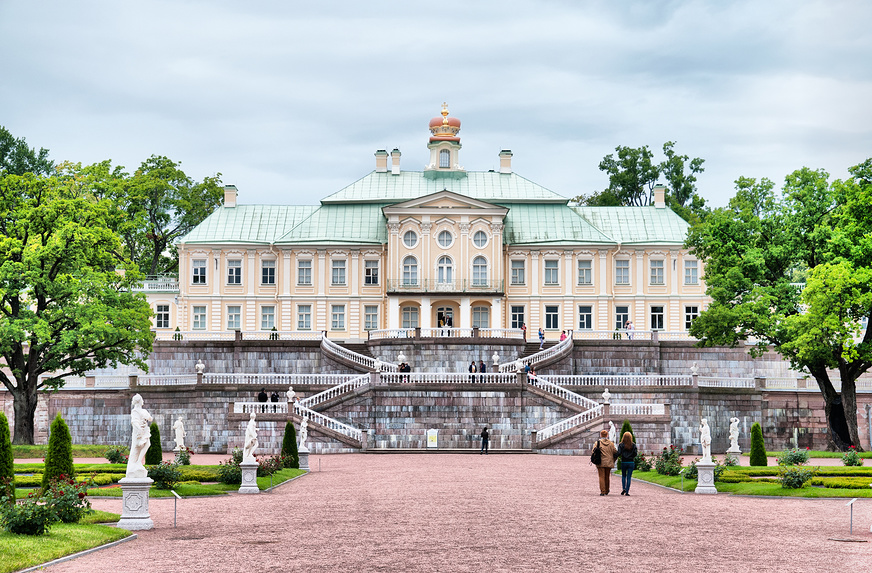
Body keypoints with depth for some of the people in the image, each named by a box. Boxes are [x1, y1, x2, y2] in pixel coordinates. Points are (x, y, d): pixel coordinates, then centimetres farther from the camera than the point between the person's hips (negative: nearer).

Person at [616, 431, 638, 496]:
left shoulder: (621, 445, -6)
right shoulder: (633, 445, -1)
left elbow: (619, 453, -11)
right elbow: (635, 454, -2)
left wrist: (617, 456, 9)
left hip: (623, 462, 0)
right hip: (631, 462, 0)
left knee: (623, 476, 18)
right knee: (629, 477, 5)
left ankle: (623, 488, 1)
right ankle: (627, 491, 0)